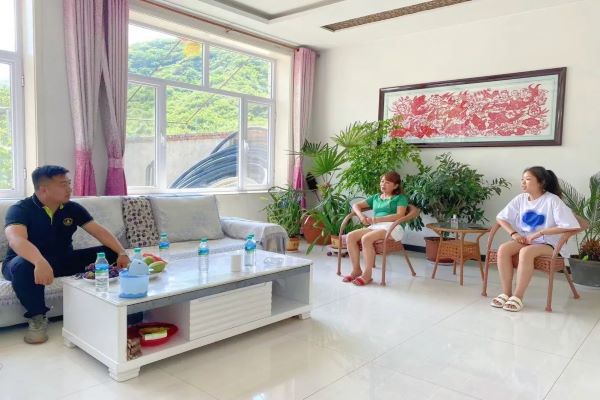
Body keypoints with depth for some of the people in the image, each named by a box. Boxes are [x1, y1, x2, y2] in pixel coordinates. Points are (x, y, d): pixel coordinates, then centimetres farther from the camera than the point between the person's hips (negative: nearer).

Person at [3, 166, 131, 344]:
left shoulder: (73, 208, 0)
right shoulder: (20, 209, -16)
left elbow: (100, 231, -7)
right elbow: (16, 240, -36)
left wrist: (122, 252, -25)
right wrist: (40, 262, -56)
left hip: (63, 261, 4)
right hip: (32, 262, -4)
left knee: (110, 254, -13)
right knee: (22, 266, -41)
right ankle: (37, 317, -18)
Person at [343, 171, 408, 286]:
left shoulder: (400, 198, 9)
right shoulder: (375, 197, 26)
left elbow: (399, 215, -8)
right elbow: (356, 205, 26)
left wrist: (377, 219, -15)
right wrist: (361, 215, 2)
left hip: (393, 227, -6)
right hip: (374, 227, 6)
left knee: (366, 238, -33)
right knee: (350, 236, -20)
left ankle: (367, 274, -24)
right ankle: (356, 270, -12)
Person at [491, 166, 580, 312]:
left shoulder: (552, 200, -12)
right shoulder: (520, 199, 3)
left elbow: (570, 225, -20)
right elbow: (501, 218, 9)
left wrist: (539, 233, -20)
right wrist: (513, 233, -9)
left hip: (546, 244, -5)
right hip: (524, 240, 5)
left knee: (526, 252, -37)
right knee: (503, 248, -26)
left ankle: (518, 296, -27)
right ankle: (506, 293, -19)